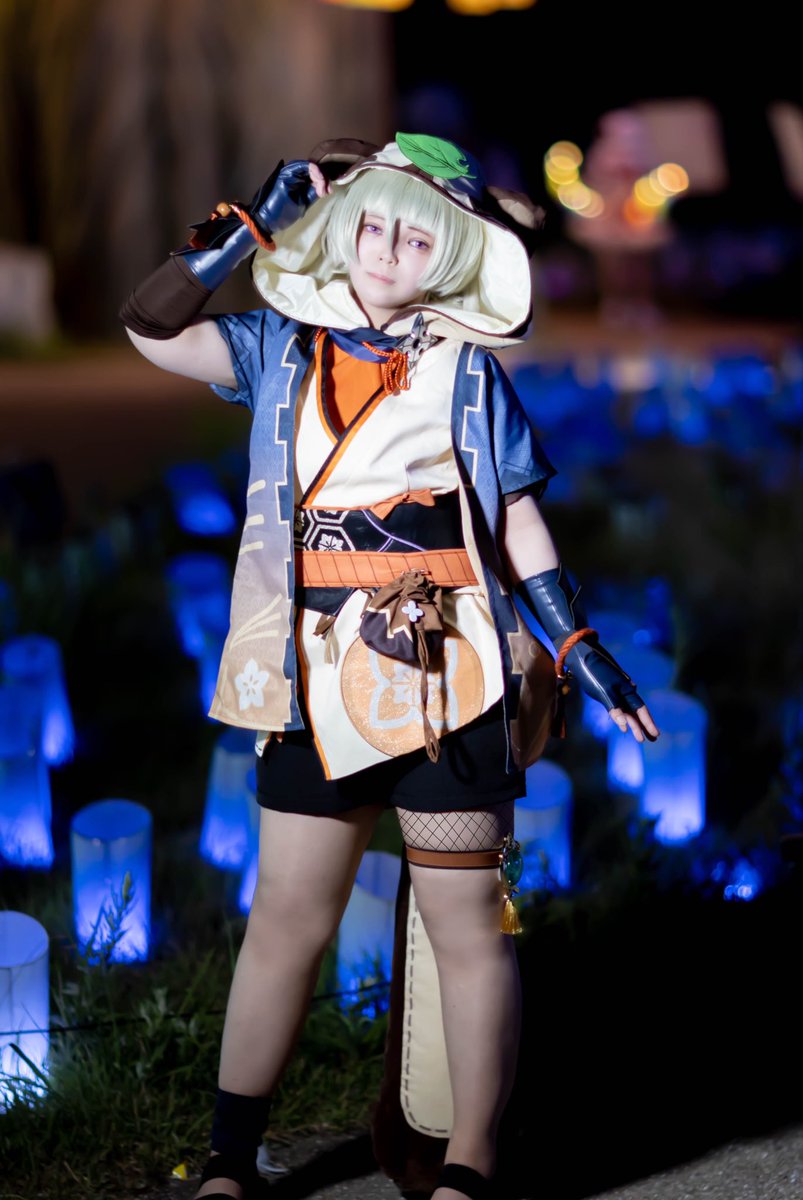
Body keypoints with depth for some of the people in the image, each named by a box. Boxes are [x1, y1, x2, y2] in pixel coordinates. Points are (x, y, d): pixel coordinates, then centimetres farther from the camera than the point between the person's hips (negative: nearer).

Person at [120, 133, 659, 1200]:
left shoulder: (465, 368, 7)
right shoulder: (281, 348, 10)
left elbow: (517, 520, 7)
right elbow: (150, 326, -3)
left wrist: (582, 649, 2)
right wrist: (258, 219, -3)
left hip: (448, 679, -1)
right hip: (318, 680, 1)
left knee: (467, 926, 1)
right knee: (286, 918, 6)